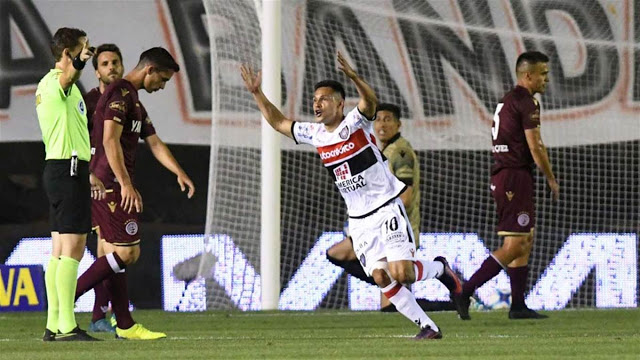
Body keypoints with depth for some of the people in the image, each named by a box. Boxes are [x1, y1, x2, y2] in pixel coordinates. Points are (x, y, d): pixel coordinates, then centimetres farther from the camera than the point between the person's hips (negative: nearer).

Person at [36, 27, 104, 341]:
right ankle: (66, 326, -14)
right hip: (68, 170, -11)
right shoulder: (54, 83, -11)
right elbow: (67, 78, -39)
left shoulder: (56, 86, 20)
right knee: (72, 248, -11)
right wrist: (80, 62, -61)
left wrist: (87, 174, 35)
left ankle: (53, 325, 12)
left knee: (60, 250, 10)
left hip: (61, 170, 11)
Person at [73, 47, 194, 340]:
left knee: (117, 254, 9)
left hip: (113, 186, 11)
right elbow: (110, 141, -21)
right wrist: (126, 184, -24)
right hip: (111, 183, -11)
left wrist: (179, 173, 13)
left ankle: (124, 326, 10)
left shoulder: (134, 102, 22)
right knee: (126, 253, -11)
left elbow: (155, 143, 26)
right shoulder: (120, 94, -11)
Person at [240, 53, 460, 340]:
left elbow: (370, 101, -33)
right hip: (359, 220, 6)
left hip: (387, 210, -6)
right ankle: (427, 326, 2)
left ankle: (440, 269, 15)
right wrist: (257, 93, 12)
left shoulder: (356, 124, -11)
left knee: (400, 273, -17)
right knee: (381, 276, -6)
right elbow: (278, 122, 20)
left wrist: (352, 76, -50)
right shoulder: (315, 134, 6)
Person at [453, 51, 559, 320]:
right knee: (514, 245, -10)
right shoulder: (526, 102, -12)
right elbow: (535, 148, -14)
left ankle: (518, 305, 13)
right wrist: (551, 179, -2)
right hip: (515, 178, -10)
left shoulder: (506, 101, 18)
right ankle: (464, 293, -15)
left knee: (526, 241, 13)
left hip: (501, 176, 10)